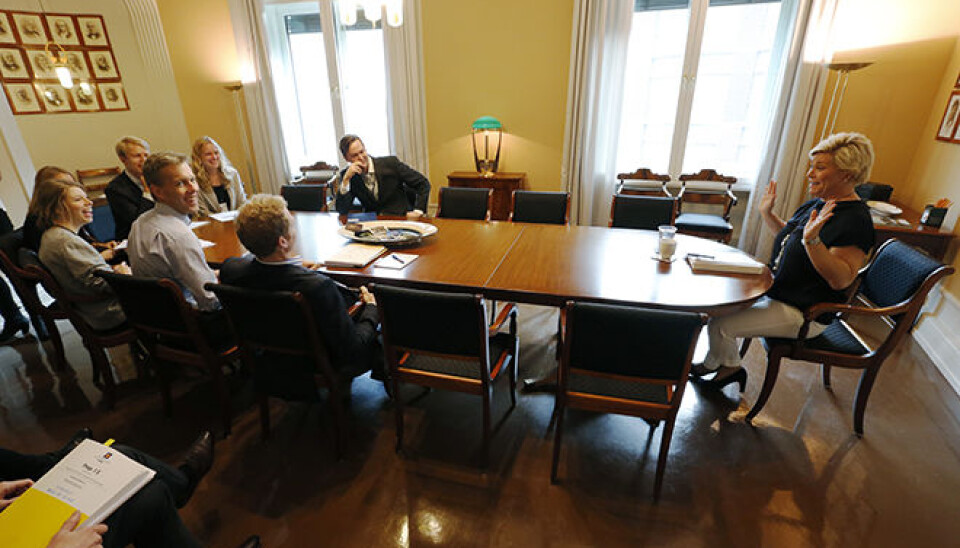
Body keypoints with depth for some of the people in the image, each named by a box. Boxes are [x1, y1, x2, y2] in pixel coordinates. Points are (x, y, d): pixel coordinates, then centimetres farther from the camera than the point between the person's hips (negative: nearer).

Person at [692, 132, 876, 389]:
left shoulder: (856, 220, -21)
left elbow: (841, 279, -28)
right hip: (775, 291, 10)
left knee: (720, 325, -17)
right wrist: (767, 213, 11)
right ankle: (714, 363, 21)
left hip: (802, 313, -9)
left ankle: (731, 367, 17)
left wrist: (813, 241, -39)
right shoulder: (816, 204, 7)